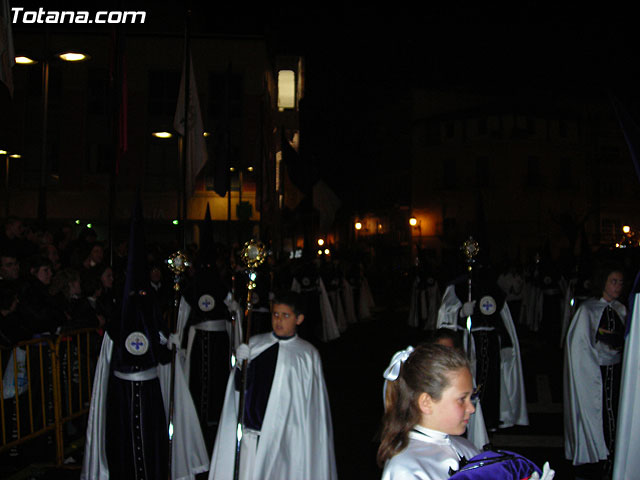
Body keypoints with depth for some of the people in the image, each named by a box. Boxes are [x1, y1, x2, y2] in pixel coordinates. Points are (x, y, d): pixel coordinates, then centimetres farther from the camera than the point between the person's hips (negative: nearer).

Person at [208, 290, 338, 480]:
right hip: (250, 433, 2)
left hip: (285, 434, -2)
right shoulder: (254, 344, 8)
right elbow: (238, 386, 8)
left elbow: (314, 401, 2)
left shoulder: (308, 354, 1)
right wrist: (241, 366, -12)